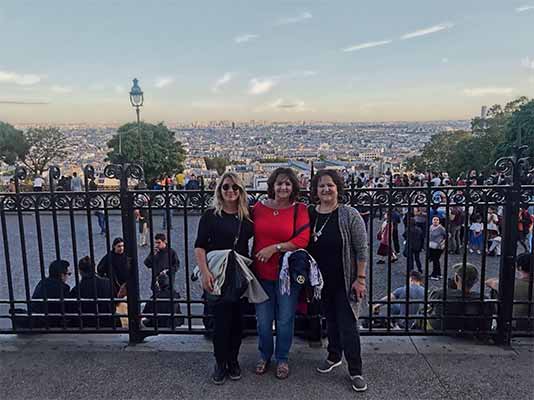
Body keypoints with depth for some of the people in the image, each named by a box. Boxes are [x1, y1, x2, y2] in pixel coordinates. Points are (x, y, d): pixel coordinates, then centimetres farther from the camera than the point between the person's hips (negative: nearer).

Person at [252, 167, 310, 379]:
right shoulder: (259, 207, 3)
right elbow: (251, 236, 10)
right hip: (261, 272, 2)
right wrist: (250, 262, 3)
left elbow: (302, 240, -12)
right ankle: (264, 356, 34)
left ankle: (282, 358, 30)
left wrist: (274, 248, -17)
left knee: (285, 320, 9)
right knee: (263, 320, 11)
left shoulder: (299, 209, -4)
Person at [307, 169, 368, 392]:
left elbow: (361, 250, -10)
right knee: (330, 319, 18)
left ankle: (355, 371, 13)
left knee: (348, 325, 0)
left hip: (345, 281, -4)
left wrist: (360, 278, -12)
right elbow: (302, 246, 9)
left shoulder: (350, 215, -11)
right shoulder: (308, 214, 0)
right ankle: (334, 356, 38)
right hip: (321, 280, 4)